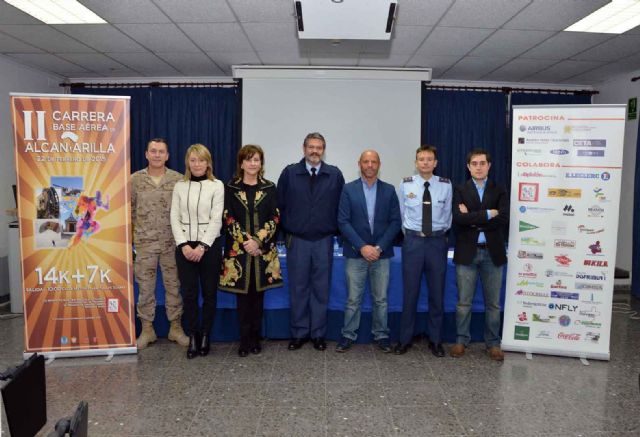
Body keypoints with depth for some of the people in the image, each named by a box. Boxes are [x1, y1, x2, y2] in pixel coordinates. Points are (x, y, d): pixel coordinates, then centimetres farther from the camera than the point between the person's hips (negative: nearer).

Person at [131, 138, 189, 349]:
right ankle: (147, 329, 22)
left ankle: (176, 327, 22)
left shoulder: (178, 179, -1)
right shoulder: (135, 179, 0)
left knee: (173, 286, 8)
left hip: (173, 242, 0)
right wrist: (128, 238, 3)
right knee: (145, 286, 8)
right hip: (144, 242, 0)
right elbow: (128, 210, 5)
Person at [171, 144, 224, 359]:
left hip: (209, 245, -2)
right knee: (189, 294, 4)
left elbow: (216, 219, -7)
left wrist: (202, 246, -14)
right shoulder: (180, 186, 7)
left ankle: (205, 336, 19)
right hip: (184, 246, 2)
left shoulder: (217, 185, -1)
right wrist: (183, 245, -9)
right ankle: (193, 337, 16)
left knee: (209, 293, 5)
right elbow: (175, 218, 3)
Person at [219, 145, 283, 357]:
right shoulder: (231, 187, 5)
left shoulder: (269, 188, 6)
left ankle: (256, 339, 18)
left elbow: (275, 218, 0)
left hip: (263, 249, 1)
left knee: (258, 294, 6)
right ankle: (245, 341, 13)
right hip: (238, 249, -1)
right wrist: (245, 241, -11)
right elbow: (228, 218, -2)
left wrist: (258, 241, -12)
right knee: (242, 295, 2)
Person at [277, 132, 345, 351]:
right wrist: (287, 229, 4)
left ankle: (318, 334, 19)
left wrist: (335, 230, 3)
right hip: (297, 241, 0)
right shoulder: (289, 173, 1)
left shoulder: (335, 175, 2)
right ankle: (299, 333, 19)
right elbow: (280, 204, 5)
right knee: (298, 289, 6)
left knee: (321, 289, 7)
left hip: (324, 241, 1)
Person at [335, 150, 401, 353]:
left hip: (381, 253, 1)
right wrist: (362, 246, -13)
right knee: (353, 299, 5)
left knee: (380, 299, 10)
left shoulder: (389, 190, 5)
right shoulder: (348, 189, 1)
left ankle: (381, 335, 23)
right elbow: (343, 222, -5)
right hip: (355, 253, -1)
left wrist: (379, 247, -9)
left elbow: (395, 222, 1)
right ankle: (348, 335, 19)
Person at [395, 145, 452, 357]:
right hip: (413, 241, -1)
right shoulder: (406, 184, -2)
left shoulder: (445, 185, 0)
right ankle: (405, 339, 19)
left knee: (437, 292, 9)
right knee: (410, 292, 5)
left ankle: (435, 340, 24)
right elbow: (401, 213, 7)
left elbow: (448, 214, 9)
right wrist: (409, 232, 9)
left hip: (437, 241, 1)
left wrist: (441, 233, 13)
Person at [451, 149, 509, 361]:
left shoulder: (500, 191, 6)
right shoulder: (460, 191, 3)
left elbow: (504, 219, -10)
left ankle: (493, 343, 23)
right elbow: (458, 218, -14)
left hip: (492, 253, 1)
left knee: (493, 302, 10)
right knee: (463, 302, 6)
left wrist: (473, 220, -12)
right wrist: (487, 214, -15)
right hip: (467, 253, -1)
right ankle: (461, 340, 20)